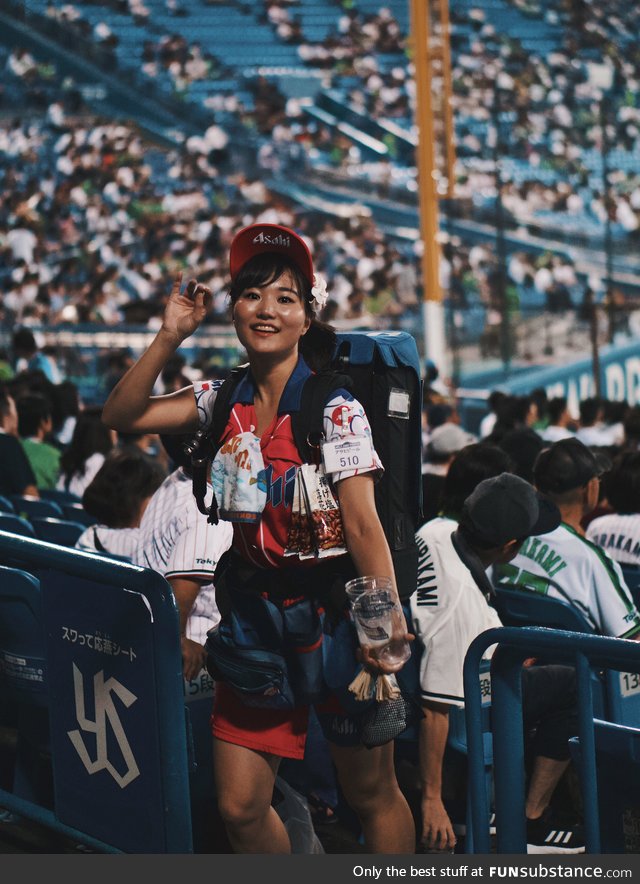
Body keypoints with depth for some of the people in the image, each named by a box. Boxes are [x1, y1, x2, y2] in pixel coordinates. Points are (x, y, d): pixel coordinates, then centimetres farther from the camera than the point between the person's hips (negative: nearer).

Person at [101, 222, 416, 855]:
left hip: (330, 608, -5)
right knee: (239, 807, 4)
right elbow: (121, 416, 1)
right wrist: (170, 336, -8)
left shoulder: (335, 409, -11)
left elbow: (363, 524, -18)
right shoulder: (222, 402, 5)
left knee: (370, 794, 6)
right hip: (252, 608, 5)